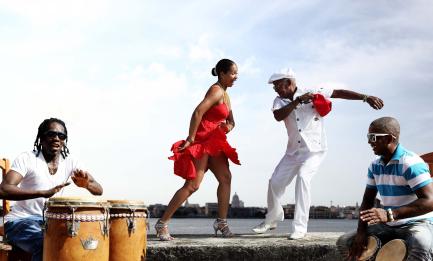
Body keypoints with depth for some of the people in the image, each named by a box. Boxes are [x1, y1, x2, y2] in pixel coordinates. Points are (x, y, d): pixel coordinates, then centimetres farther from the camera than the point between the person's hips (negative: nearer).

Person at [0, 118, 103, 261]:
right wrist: (44, 193, -41)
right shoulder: (26, 159, -12)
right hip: (20, 221, -5)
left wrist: (86, 184, -30)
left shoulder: (70, 162, 1)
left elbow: (99, 190, -5)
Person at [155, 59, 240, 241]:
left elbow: (231, 120, 20)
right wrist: (190, 139, -22)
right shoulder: (216, 91, -13)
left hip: (214, 142, 10)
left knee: (226, 177, 2)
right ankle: (162, 223, -9)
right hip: (201, 140, -10)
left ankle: (221, 222, 10)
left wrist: (228, 126, -4)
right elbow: (197, 113, -24)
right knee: (193, 184, -13)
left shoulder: (225, 94, 17)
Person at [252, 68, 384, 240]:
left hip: (314, 150, -5)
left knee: (303, 177, -27)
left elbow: (339, 93, -11)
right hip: (293, 151, 5)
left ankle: (300, 227, -22)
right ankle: (272, 220, 30)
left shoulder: (312, 92, -8)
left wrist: (366, 97, -19)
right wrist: (297, 101, -26)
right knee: (275, 182, 5)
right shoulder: (280, 101, 2)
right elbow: (278, 116, -19)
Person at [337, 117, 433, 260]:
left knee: (421, 243, -42)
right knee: (344, 242, 2)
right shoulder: (375, 166, 7)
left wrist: (389, 214, -35)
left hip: (418, 224, -8)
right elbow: (368, 200, 9)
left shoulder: (410, 163, -20)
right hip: (388, 226, 8)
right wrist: (361, 232, -6)